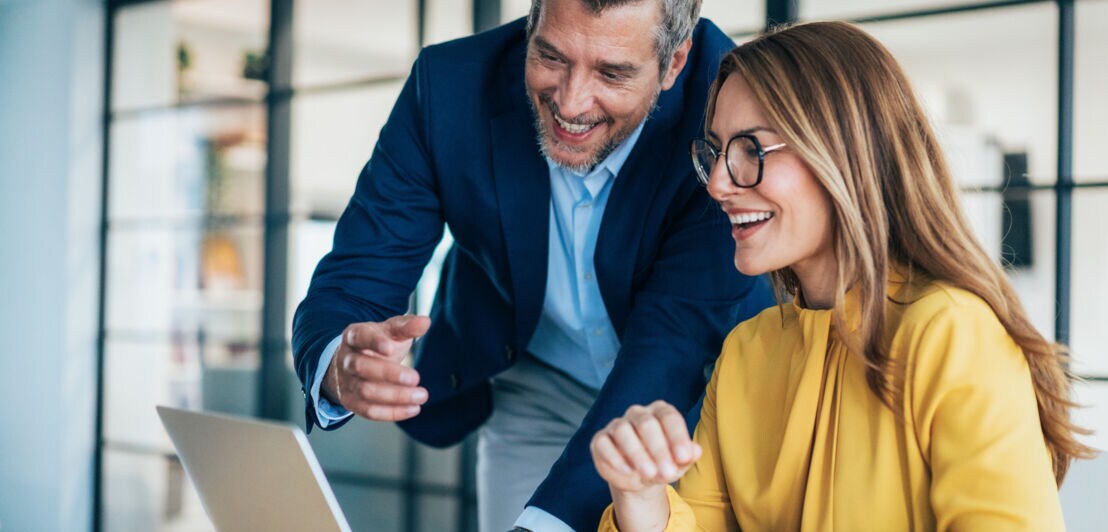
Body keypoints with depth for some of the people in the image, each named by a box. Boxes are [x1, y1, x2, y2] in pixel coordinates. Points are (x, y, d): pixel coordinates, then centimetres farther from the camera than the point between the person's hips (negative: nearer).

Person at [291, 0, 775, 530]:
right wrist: (340, 367, -47)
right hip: (533, 395, 1)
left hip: (696, 390, -1)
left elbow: (673, 342, -36)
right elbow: (351, 282, -22)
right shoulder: (450, 86, -24)